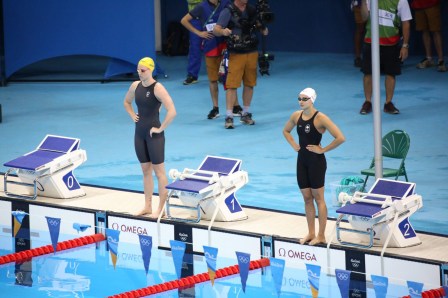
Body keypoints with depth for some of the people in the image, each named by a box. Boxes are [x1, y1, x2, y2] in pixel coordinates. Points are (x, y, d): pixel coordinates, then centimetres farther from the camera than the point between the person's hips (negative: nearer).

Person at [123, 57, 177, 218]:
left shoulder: (157, 88, -17)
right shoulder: (135, 86, 4)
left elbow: (172, 111, -25)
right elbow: (127, 102, 26)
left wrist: (160, 129, -19)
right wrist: (133, 116, 11)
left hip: (154, 134, -7)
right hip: (139, 133, 7)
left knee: (159, 171, -1)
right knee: (146, 170, 14)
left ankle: (161, 208, 3)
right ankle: (147, 206, 22)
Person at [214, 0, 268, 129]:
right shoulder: (228, 11, -10)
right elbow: (216, 30, -16)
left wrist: (263, 29, 3)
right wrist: (222, 31, -39)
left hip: (252, 52, 5)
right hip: (236, 54, -5)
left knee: (249, 84, 11)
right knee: (232, 85, -9)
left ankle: (246, 114, 23)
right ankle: (229, 117, -8)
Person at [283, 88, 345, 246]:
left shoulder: (320, 118, -17)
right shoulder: (296, 116, 2)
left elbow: (340, 138, -22)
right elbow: (286, 131, 24)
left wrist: (323, 149, -16)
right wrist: (294, 145, 8)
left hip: (316, 161, -6)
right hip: (302, 160, 6)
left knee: (318, 198, 1)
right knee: (307, 198, 12)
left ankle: (321, 236, 8)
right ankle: (311, 233, 22)